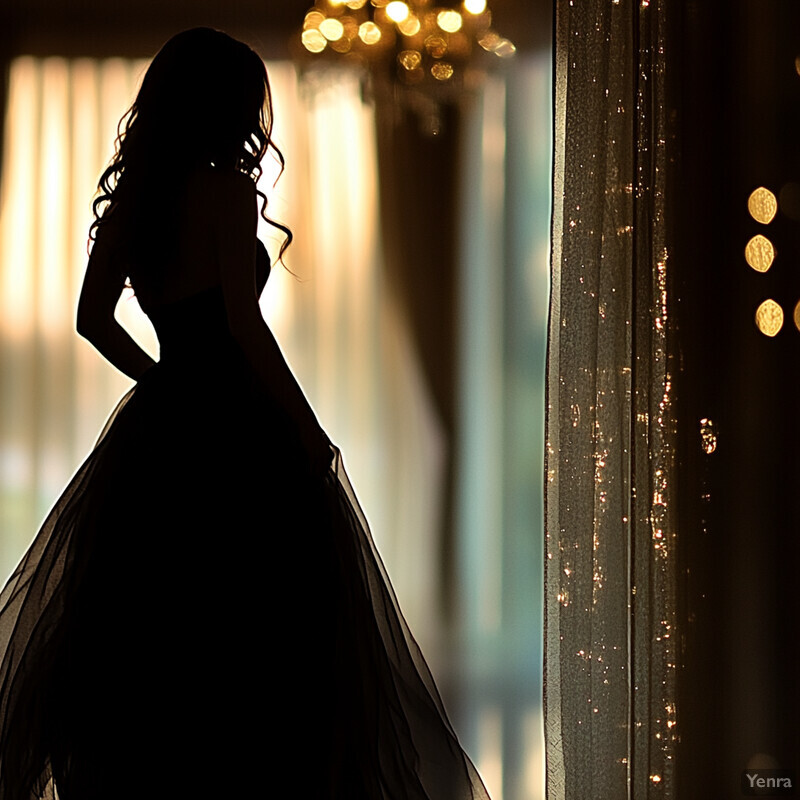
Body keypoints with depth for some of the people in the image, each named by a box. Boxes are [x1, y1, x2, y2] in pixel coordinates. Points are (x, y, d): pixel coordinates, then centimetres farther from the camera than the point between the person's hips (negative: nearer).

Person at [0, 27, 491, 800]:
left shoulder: (130, 197, 10)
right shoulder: (226, 189, -10)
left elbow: (93, 318, 15)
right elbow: (243, 323, -18)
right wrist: (309, 430, -12)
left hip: (156, 433, 7)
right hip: (235, 438, -7)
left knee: (147, 649, 13)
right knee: (253, 652, 0)